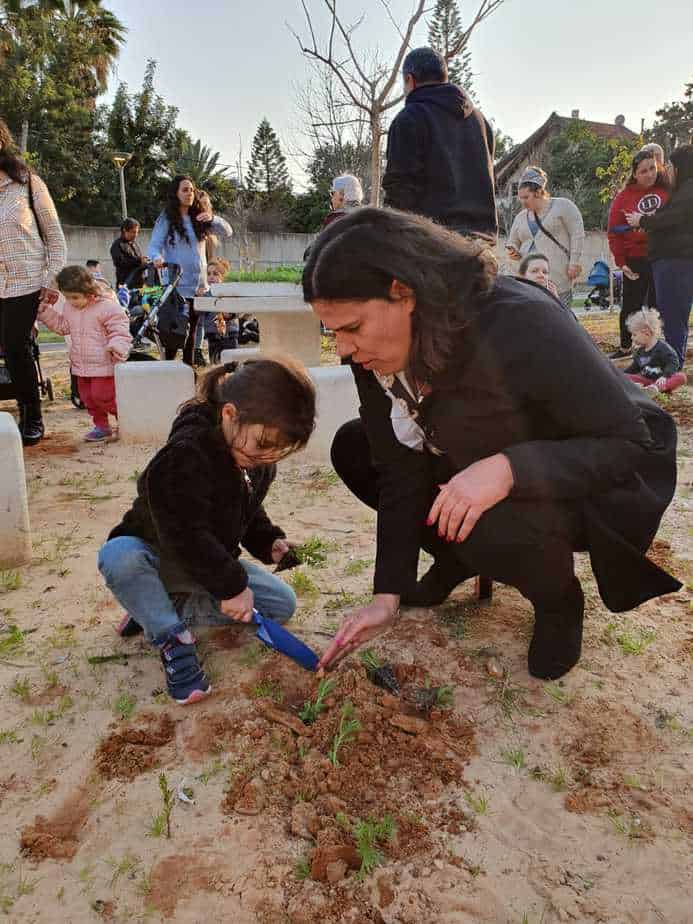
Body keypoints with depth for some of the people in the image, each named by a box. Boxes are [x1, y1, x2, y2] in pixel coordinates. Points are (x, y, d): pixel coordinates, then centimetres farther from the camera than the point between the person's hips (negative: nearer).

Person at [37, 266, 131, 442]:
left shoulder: (107, 307, -15)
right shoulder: (69, 307, 8)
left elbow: (120, 331, -17)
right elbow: (61, 325, 22)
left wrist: (117, 347, -34)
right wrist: (45, 311, 13)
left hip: (104, 365, -8)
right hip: (81, 366, 8)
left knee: (102, 396, -8)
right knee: (88, 397, 12)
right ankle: (101, 426, 25)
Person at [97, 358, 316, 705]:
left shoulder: (258, 462, -8)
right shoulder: (184, 456, -35)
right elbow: (185, 536, -37)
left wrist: (268, 541, -9)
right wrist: (231, 585, -31)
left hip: (209, 563, 7)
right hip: (156, 557, -7)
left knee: (282, 604, -6)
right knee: (117, 556, -41)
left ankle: (157, 609, -2)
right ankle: (172, 638, -18)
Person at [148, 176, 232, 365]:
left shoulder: (198, 218, 12)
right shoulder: (166, 219, -2)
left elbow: (227, 232, 9)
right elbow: (154, 246, -8)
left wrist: (212, 219, -10)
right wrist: (157, 258, -31)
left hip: (198, 285, 5)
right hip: (177, 285, -5)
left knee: (191, 329, 13)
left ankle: (188, 366, 22)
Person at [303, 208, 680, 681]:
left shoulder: (520, 323, -34)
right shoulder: (376, 355, -14)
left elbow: (632, 445, -28)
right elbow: (403, 470, -10)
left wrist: (507, 468, -43)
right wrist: (387, 594, -14)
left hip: (604, 482, -6)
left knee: (491, 527, -37)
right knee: (353, 449, -4)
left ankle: (559, 601, -1)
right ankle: (459, 559, 14)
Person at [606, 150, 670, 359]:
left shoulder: (667, 190, 2)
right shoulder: (624, 197, 0)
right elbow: (614, 233, 0)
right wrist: (621, 262, -5)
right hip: (635, 261, 0)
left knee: (657, 305, 5)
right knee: (630, 306, 9)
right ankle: (625, 347, 24)